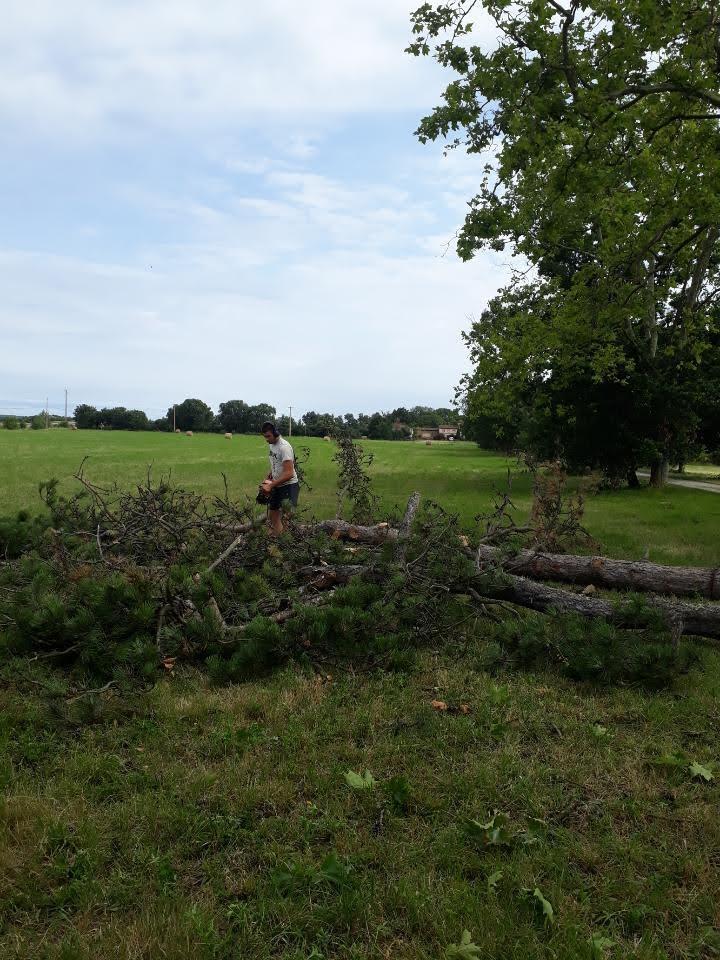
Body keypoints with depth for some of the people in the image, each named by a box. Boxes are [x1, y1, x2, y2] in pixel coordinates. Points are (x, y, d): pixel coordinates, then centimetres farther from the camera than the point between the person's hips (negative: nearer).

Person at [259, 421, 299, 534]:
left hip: (289, 487, -10)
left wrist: (271, 485, -27)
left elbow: (289, 473, -29)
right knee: (272, 513, 16)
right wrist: (267, 478, 10)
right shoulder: (271, 444, 7)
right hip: (278, 486, 10)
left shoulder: (284, 447, -23)